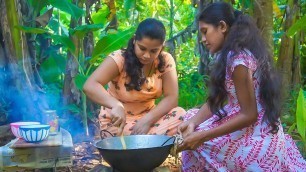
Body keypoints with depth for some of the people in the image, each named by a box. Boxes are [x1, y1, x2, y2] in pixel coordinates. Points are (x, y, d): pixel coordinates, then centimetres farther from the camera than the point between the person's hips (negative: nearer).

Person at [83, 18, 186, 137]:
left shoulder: (166, 61, -7)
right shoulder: (119, 58, -18)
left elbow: (171, 98, -11)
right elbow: (90, 86, -30)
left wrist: (147, 120, -28)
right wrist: (116, 105, -48)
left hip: (147, 117, 4)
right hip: (117, 121, -3)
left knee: (180, 115, -25)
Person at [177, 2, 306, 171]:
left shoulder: (237, 58, -22)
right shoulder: (232, 54, 7)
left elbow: (249, 115, -23)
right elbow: (215, 99, 6)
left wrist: (202, 136, -23)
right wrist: (193, 122, -11)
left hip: (256, 141, -9)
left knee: (196, 144, -7)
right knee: (191, 116, 12)